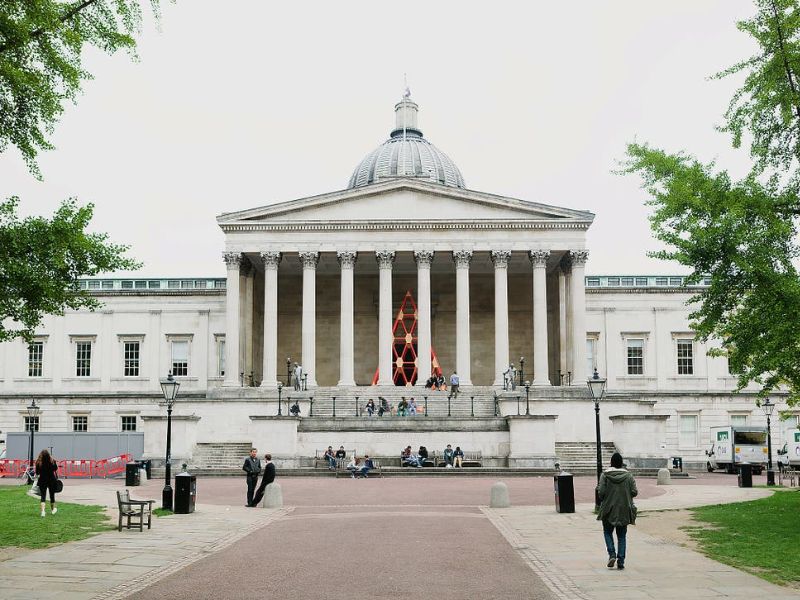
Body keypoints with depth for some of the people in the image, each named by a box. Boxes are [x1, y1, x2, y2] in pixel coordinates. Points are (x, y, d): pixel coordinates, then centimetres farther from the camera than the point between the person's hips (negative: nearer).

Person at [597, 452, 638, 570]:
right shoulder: (628, 475, -2)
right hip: (624, 510, 2)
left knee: (608, 532, 15)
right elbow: (634, 492, -4)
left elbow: (601, 492, -13)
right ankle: (621, 560, 2)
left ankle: (612, 554, -5)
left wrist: (602, 498, 8)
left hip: (609, 509, -2)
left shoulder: (605, 475, -8)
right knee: (622, 536, 9)